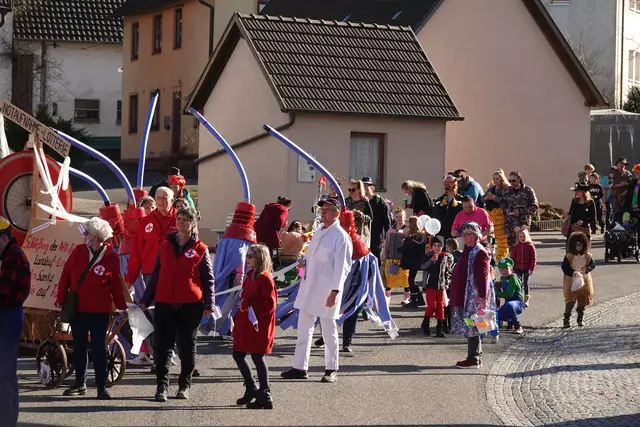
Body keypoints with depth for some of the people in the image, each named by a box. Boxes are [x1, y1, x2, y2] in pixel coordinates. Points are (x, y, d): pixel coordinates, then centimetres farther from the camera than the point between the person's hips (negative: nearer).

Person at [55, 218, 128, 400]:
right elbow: (66, 275, 5)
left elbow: (116, 285, -1)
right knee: (79, 347, 11)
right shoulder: (78, 251, 0)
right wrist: (61, 298, 2)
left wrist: (122, 306, 0)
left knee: (99, 348, -1)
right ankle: (80, 384, 22)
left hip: (100, 311, -4)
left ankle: (101, 386, 5)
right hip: (77, 308, 4)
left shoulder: (111, 258, -7)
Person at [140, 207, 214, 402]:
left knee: (187, 347, 7)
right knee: (163, 346, -3)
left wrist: (208, 304, -5)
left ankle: (184, 385, 18)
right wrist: (145, 300, 10)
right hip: (165, 305, 2)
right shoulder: (165, 246, 10)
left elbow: (208, 279, 3)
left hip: (190, 305, -2)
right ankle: (162, 386, -2)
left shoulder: (200, 249, 2)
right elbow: (155, 276, 14)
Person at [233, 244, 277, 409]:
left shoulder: (264, 279, -16)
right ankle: (251, 389, 24)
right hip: (245, 323, 9)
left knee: (257, 357, -4)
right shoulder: (250, 275, 12)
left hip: (258, 326, -9)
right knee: (238, 354, 11)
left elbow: (270, 304, -19)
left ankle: (265, 396, 2)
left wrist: (249, 306, -21)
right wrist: (242, 306, 9)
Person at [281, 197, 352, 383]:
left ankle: (331, 369, 14)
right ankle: (300, 367, 14)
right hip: (309, 285, 8)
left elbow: (341, 267, -16)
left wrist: (335, 291, -21)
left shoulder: (341, 237, -11)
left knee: (329, 329, 3)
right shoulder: (319, 232, 13)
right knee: (304, 327, 9)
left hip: (326, 289, -8)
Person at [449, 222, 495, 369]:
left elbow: (483, 276, -20)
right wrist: (454, 297, 24)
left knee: (471, 328, -7)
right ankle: (476, 357, 19)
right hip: (463, 297, 10)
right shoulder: (467, 251, 18)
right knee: (470, 328, 13)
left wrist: (482, 296, -26)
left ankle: (473, 359, -3)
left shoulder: (480, 253, -12)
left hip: (474, 298, -10)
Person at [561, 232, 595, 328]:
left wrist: (587, 269, -17)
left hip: (584, 281, 3)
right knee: (570, 300, -8)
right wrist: (572, 273, -24)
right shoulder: (569, 256, -8)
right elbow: (564, 267, -9)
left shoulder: (588, 256, 1)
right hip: (571, 281, -3)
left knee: (583, 301, 11)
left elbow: (593, 265, 4)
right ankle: (567, 319, -3)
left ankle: (581, 318, 26)